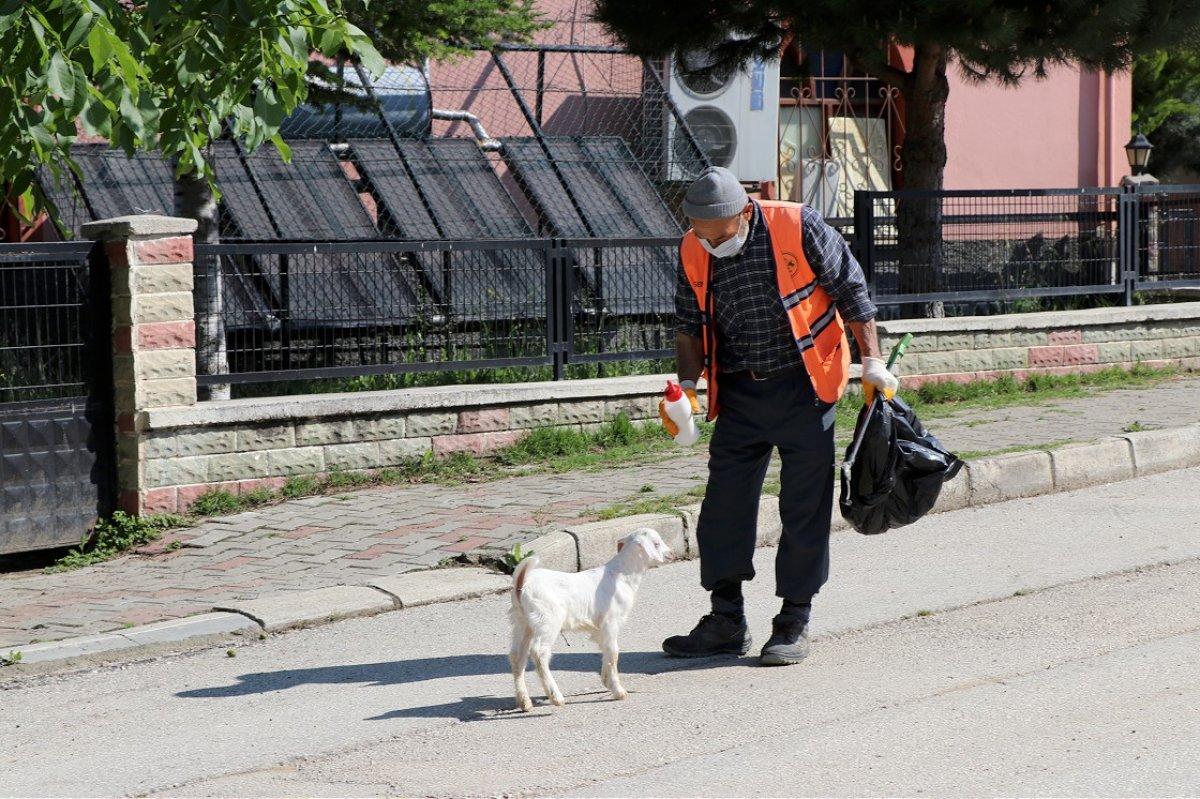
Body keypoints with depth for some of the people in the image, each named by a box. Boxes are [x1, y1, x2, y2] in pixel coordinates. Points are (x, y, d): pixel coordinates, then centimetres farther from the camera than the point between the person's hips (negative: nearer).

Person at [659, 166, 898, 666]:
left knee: (804, 507, -1)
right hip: (739, 394, 4)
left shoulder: (799, 228, -14)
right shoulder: (694, 252, -1)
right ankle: (727, 621, 13)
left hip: (804, 386, -4)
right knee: (723, 503, 2)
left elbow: (851, 293, -6)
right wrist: (687, 386, -2)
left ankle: (794, 625, 8)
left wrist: (872, 363, -7)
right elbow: (691, 325, 11)